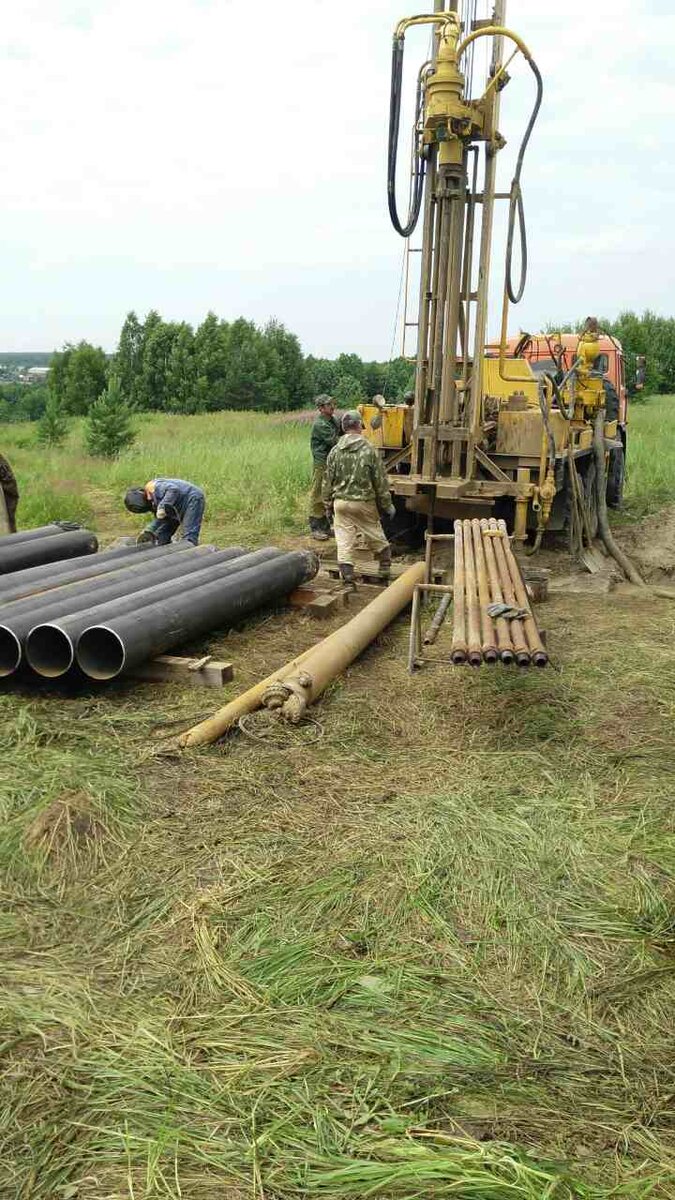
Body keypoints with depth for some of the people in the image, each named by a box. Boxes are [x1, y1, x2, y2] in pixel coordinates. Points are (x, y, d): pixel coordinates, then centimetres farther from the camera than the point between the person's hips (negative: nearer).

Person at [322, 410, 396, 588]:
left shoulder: (335, 451, -2)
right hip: (365, 502, -1)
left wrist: (328, 504, 15)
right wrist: (387, 505, 6)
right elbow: (380, 481, -4)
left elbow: (328, 481, 4)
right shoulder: (369, 450, -9)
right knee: (376, 538, 17)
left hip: (341, 502, 2)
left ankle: (348, 580, 2)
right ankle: (385, 567, 32)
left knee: (344, 542, 4)